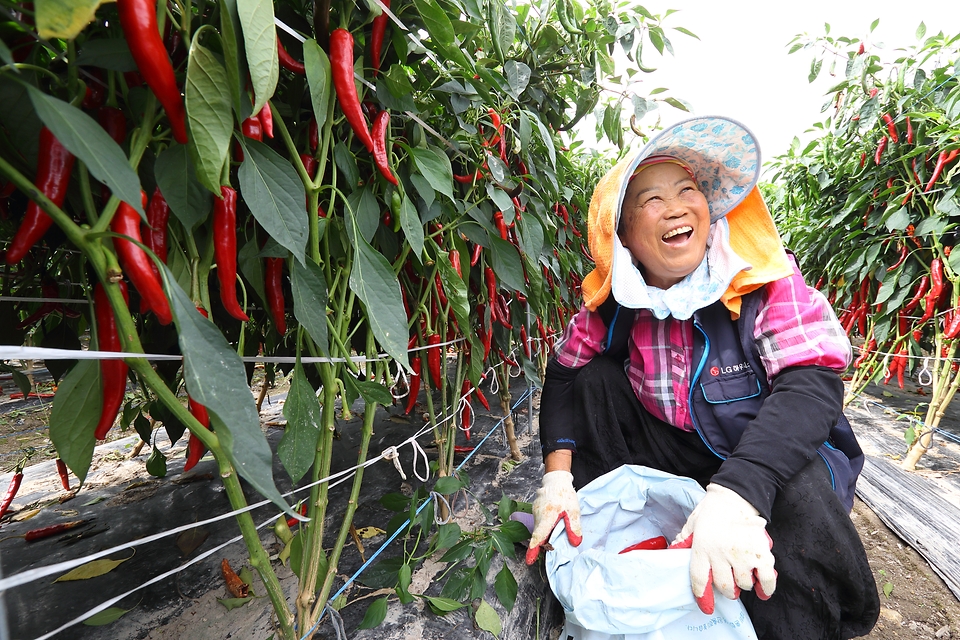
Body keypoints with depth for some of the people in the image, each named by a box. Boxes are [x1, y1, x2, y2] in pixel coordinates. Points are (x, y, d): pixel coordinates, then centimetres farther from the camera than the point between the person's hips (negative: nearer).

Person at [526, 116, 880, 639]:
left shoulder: (765, 281, -19)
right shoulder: (614, 303, -11)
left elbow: (813, 384, -29)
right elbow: (562, 375, -8)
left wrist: (735, 494, -44)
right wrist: (557, 474, -22)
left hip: (773, 457, -2)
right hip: (675, 456, 3)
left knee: (795, 490, -34)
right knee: (596, 379, -14)